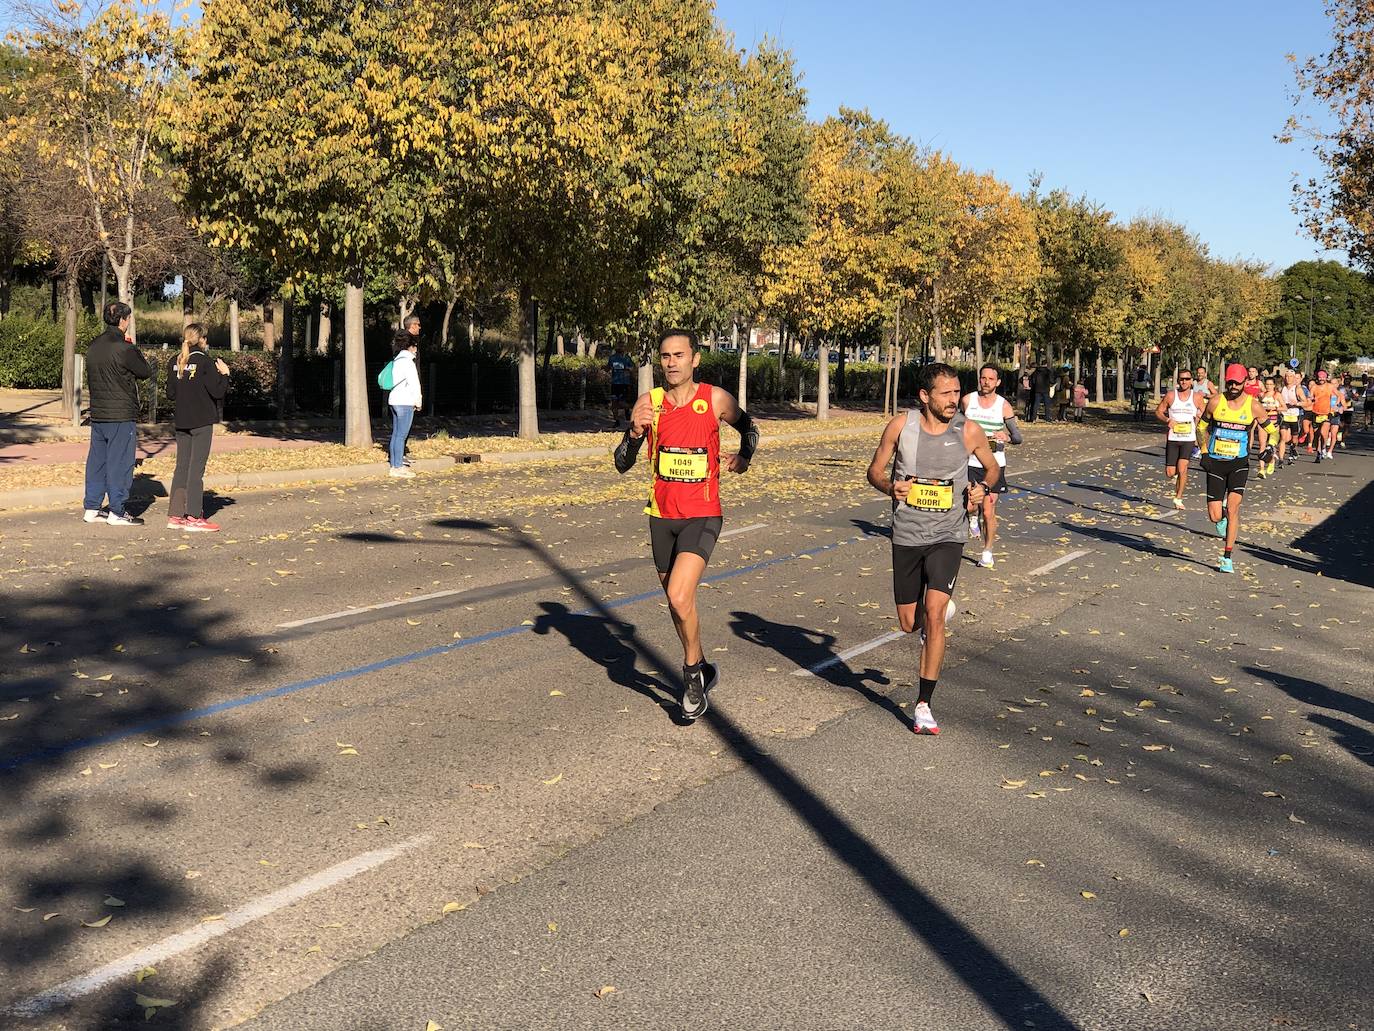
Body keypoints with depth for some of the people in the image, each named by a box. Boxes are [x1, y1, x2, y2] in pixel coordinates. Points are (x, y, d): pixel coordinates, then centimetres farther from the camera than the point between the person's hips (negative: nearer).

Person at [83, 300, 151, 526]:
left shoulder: (93, 346, 9)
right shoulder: (122, 348, -15)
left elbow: (91, 376, 17)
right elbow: (146, 372, -7)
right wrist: (138, 353, 10)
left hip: (97, 413, 8)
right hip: (121, 415, -8)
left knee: (97, 461, 13)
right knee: (120, 462, -1)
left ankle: (92, 508, 18)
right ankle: (117, 512, 2)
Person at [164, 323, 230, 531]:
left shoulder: (174, 363, 7)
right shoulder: (204, 362, -11)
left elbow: (170, 394, 10)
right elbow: (218, 392, -13)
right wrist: (224, 374, 0)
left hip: (181, 422, 6)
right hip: (202, 422, -6)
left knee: (182, 466, 12)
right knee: (196, 468, -4)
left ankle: (175, 515, 13)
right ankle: (194, 518, -3)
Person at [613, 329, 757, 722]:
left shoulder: (716, 399, -7)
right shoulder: (648, 403, -3)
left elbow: (748, 426, 15)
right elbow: (622, 464, -3)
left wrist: (744, 457, -2)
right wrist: (634, 432, -21)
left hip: (702, 515, -4)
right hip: (662, 515, 4)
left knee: (680, 597, -21)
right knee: (677, 602, 16)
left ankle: (693, 674, 2)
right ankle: (702, 668, 39)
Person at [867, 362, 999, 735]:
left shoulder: (969, 431, -6)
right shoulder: (901, 425, -7)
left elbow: (993, 468, 12)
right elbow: (875, 469, 4)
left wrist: (982, 488, -10)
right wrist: (889, 486, -18)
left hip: (947, 537, -1)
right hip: (906, 536, 2)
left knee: (934, 615, -17)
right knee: (909, 623, 9)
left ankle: (923, 705, -6)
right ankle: (935, 617, 49)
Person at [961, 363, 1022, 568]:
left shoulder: (1004, 406, -3)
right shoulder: (967, 400, 1)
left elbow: (1018, 437, -4)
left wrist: (1007, 438, -23)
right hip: (970, 462, 1)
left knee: (989, 512, 0)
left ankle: (987, 552, 18)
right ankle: (974, 515, 24)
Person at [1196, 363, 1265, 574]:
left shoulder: (1252, 406, -4)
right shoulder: (1215, 402, -3)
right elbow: (1201, 427, 12)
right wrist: (1204, 452, 3)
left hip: (1239, 463, -1)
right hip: (1215, 462, 1)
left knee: (1233, 507, -15)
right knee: (1215, 516, -4)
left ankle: (1227, 558, -6)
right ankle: (1222, 518, 37)